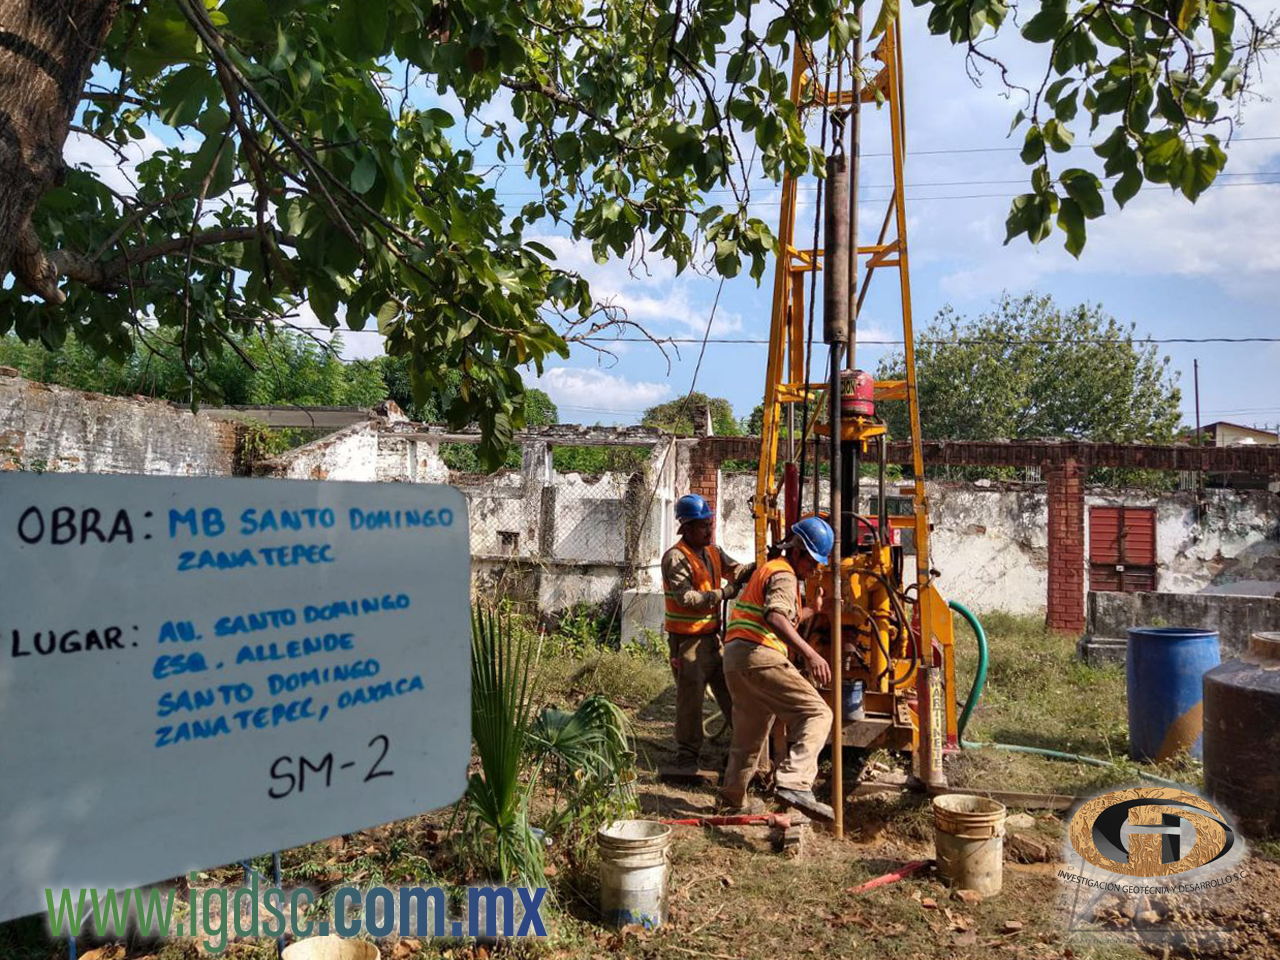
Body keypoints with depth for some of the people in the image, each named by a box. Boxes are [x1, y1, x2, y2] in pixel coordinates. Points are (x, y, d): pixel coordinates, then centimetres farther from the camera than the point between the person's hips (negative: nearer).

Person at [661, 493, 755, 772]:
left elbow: (739, 572, 4)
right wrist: (723, 594, -22)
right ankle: (687, 756, 12)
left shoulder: (713, 552, 12)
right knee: (690, 699, 0)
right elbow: (686, 598, -23)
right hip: (687, 641, -8)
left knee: (731, 692, 14)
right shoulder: (676, 558, -14)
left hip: (712, 637, 8)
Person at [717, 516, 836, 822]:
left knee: (749, 731, 22)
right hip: (758, 654, -10)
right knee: (816, 713, -16)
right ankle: (793, 783, -32)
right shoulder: (784, 575, -3)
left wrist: (813, 610, 34)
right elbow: (776, 618, -23)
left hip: (734, 657, 10)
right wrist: (810, 653, -32)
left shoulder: (769, 569, 29)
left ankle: (733, 798, 33)